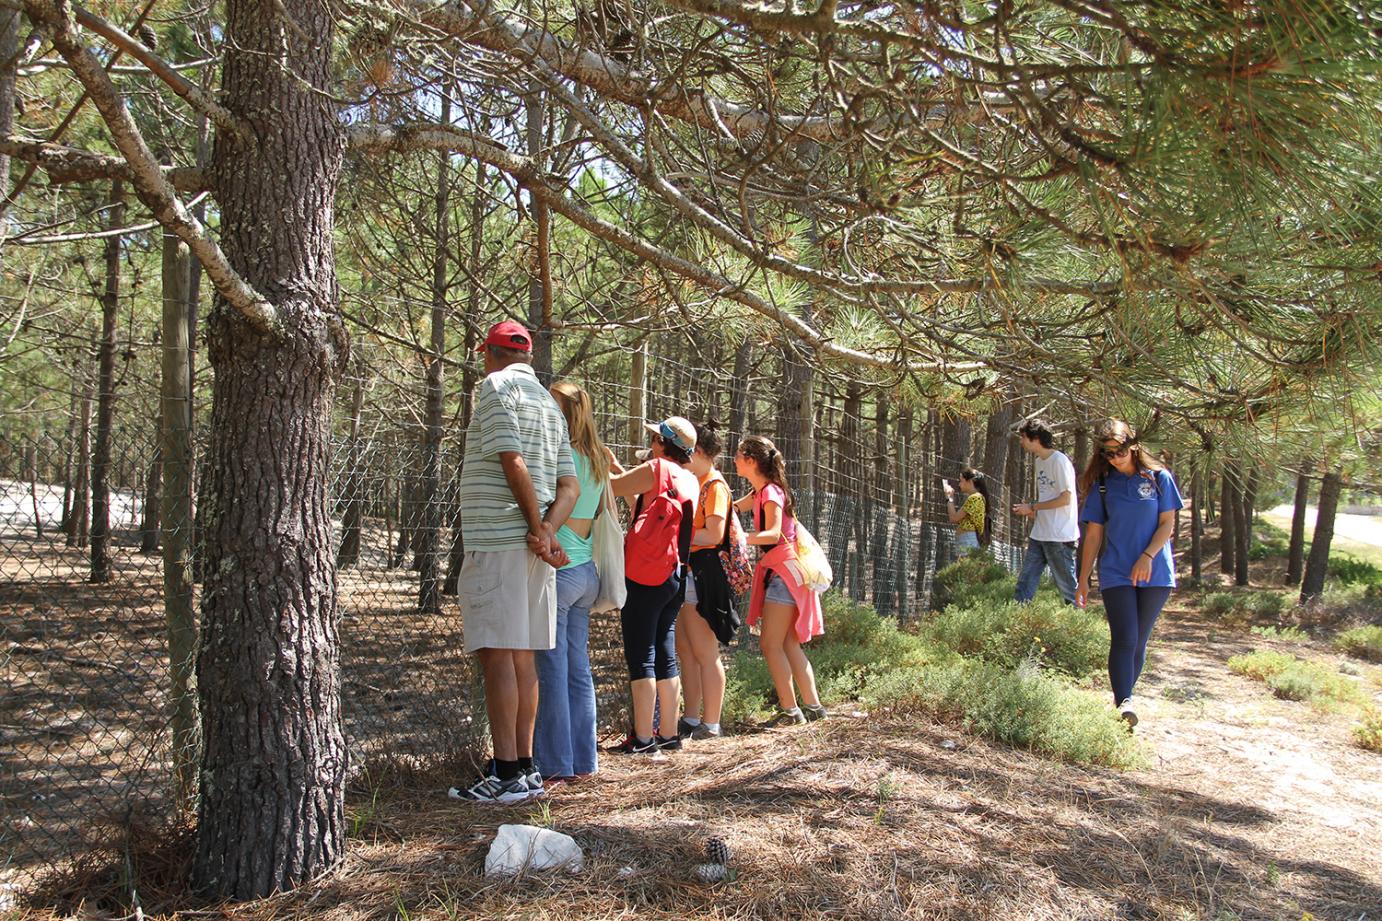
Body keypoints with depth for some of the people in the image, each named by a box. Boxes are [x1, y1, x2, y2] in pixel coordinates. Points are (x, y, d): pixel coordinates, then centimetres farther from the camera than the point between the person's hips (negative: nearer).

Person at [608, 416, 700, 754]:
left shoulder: (657, 469, -8)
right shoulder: (690, 481, 13)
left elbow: (612, 487, -5)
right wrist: (616, 465, 29)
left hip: (644, 576, -7)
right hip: (674, 577, 7)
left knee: (640, 656, -3)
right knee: (665, 654, 12)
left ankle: (643, 738, -2)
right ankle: (669, 733, 15)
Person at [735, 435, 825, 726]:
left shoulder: (771, 492, -14)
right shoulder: (761, 492, 14)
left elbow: (773, 534, -27)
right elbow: (733, 508, 31)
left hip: (786, 570, -10)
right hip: (779, 571, 10)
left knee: (770, 643, -10)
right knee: (789, 645, 10)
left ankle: (790, 710, -7)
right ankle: (812, 705, 13)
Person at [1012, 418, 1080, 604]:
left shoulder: (1059, 461, -13)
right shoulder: (1040, 462, 14)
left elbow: (1065, 498, -16)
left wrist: (1032, 507, -11)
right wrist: (1029, 510, 4)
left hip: (1059, 536, -9)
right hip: (1039, 534, 9)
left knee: (1066, 585, -1)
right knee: (1025, 582, 6)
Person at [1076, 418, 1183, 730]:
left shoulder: (1159, 478, 2)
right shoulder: (1102, 485, 5)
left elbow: (1168, 524, 1)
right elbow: (1094, 535, 7)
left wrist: (1147, 556, -16)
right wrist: (1083, 580, 6)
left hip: (1155, 573, 0)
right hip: (1116, 574, 0)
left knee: (1139, 641, 5)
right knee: (1124, 639, -13)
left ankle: (1123, 695, 18)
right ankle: (1124, 703, -20)